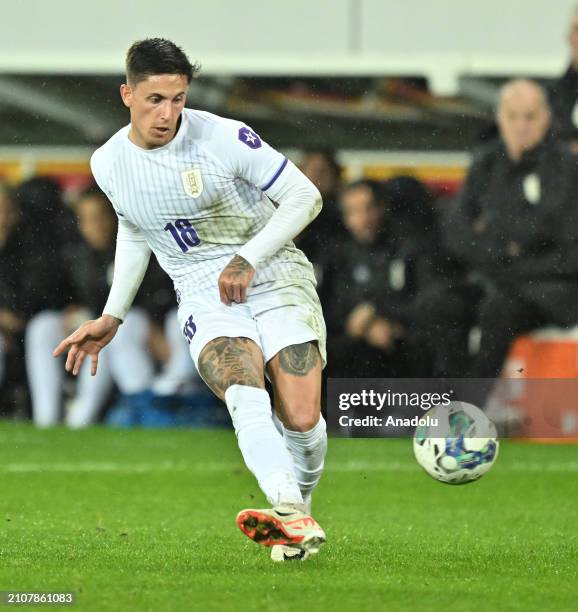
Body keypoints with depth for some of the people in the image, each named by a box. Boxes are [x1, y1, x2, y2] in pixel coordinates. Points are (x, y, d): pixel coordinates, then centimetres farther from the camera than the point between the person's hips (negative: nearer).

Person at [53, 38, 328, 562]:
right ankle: (293, 517, -50)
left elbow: (305, 197, -7)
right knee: (246, 398, -30)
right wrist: (112, 316, 21)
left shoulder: (224, 137, -12)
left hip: (277, 281, -2)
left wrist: (249, 258, -16)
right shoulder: (109, 164, 2)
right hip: (206, 300, 2)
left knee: (302, 421, -17)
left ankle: (298, 512, 14)